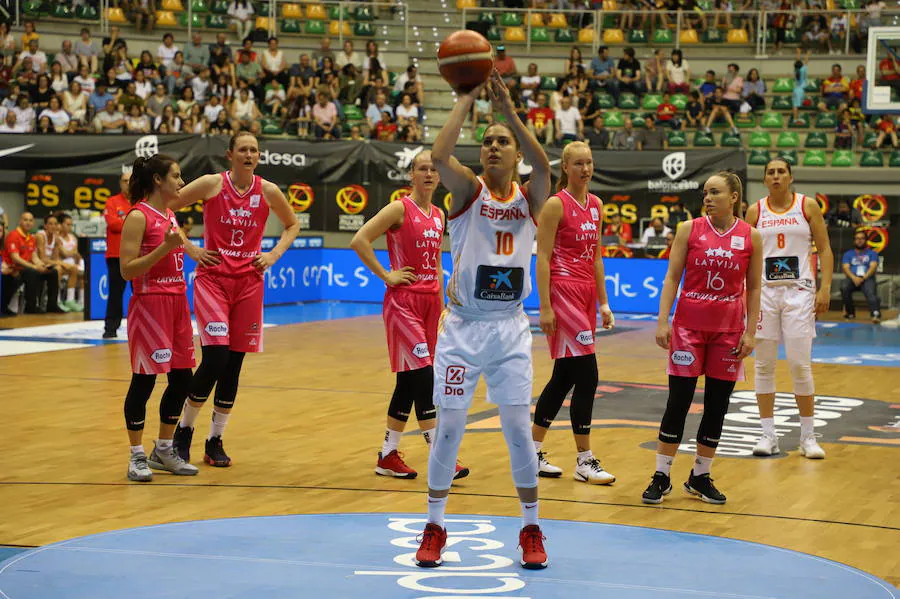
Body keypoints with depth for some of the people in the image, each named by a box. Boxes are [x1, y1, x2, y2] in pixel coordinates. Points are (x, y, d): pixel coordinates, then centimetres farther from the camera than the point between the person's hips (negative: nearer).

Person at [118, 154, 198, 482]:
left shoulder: (170, 214, 13)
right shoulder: (138, 216, -12)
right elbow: (127, 270, -17)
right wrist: (165, 248, -24)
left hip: (177, 301, 8)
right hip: (149, 304, -8)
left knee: (182, 378, 8)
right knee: (144, 380, -3)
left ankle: (163, 450, 20)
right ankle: (137, 457, 5)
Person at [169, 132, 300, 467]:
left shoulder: (268, 191, 2)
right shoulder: (211, 185, -6)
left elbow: (292, 225, 19)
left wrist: (274, 254, 5)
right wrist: (190, 248, -5)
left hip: (249, 282, 3)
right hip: (212, 279, -3)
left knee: (234, 365, 3)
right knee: (215, 357, -15)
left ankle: (215, 440, 16)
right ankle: (184, 431, 4)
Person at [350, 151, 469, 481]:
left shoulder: (439, 216, 13)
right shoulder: (400, 209, -8)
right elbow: (359, 240, -15)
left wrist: (442, 305, 16)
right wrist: (386, 276, -14)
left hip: (430, 301, 7)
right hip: (404, 301, -7)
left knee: (410, 380, 9)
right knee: (423, 376, -12)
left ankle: (388, 456, 18)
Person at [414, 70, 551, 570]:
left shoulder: (530, 198, 1)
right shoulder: (469, 190, -2)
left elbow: (543, 163, -21)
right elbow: (440, 155, -23)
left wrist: (507, 106, -26)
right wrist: (467, 98, -18)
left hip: (510, 327, 1)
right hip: (464, 326, -1)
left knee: (519, 427, 1)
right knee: (449, 425, 2)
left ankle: (531, 529, 14)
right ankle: (435, 528, 15)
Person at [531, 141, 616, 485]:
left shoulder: (595, 205, 13)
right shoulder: (556, 205, -9)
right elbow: (542, 257, -11)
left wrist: (603, 302, 16)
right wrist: (545, 307, -16)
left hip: (585, 295, 8)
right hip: (563, 292, -8)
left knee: (564, 377, 11)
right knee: (586, 375, -11)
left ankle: (533, 454, 20)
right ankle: (584, 462, -4)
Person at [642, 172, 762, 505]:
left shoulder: (751, 237, 0)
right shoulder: (689, 230, -1)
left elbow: (753, 288, 5)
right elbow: (672, 277, 1)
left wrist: (750, 332, -1)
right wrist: (663, 321, -7)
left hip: (728, 329, 1)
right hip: (689, 325, -1)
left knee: (717, 404, 5)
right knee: (678, 400, -2)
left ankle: (700, 477, 17)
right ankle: (661, 477, 6)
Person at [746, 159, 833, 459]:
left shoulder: (808, 206, 3)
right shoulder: (755, 211, 6)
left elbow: (825, 249, 3)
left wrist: (825, 288, -7)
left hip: (799, 291, -2)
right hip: (764, 291, 2)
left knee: (800, 365, -4)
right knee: (764, 365, 2)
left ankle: (807, 437, 6)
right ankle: (768, 435, 10)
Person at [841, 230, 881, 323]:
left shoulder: (872, 253, 19)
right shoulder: (848, 254, 23)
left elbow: (873, 267, 1)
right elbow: (845, 268, 6)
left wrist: (863, 278, -18)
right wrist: (854, 277, -16)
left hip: (867, 278, -2)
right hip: (852, 278, 2)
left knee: (870, 291, -35)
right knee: (844, 287, -33)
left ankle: (876, 314, -58)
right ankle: (850, 312, -18)